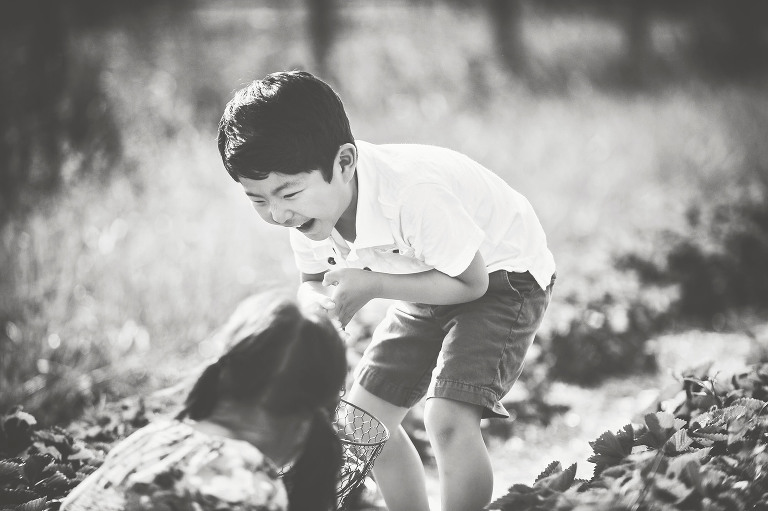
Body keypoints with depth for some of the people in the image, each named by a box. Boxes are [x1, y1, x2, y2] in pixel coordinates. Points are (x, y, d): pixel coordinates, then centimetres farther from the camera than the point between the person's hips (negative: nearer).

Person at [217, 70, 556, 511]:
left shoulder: (413, 193, -38)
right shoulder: (306, 207, -15)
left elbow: (469, 282, -27)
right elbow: (314, 282, 0)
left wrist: (371, 285, -34)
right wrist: (320, 305, -25)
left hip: (499, 275, -8)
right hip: (431, 284, 8)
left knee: (447, 417, -25)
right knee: (364, 415, 4)